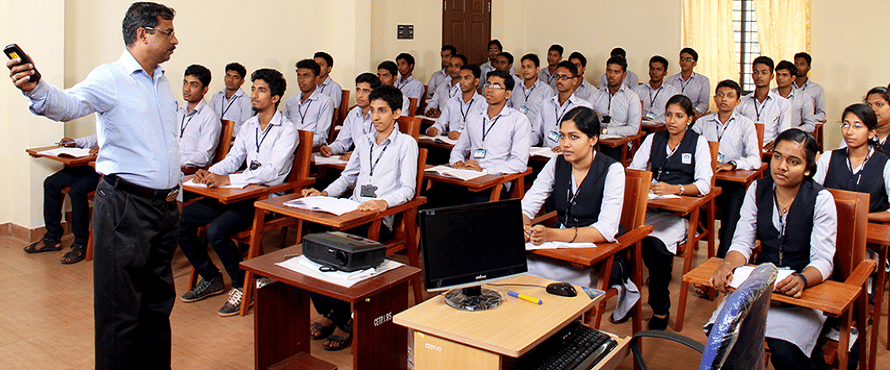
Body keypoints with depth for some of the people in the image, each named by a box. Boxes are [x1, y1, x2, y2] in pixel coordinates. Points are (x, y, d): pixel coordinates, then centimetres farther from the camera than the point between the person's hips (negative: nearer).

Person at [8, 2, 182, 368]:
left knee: (159, 301, 18)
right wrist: (36, 90, -50)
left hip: (165, 205, 8)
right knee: (120, 308, -2)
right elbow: (69, 104, -29)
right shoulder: (110, 78, -10)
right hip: (124, 205, -8)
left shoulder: (162, 82, 15)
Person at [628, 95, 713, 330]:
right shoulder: (653, 139, 20)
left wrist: (674, 189, -18)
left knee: (654, 242, -33)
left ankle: (660, 310, -16)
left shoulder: (699, 143, 9)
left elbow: (704, 185, -2)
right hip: (651, 203, 3)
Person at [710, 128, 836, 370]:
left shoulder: (821, 199, -8)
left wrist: (801, 280, -34)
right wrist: (728, 265, -24)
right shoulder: (758, 190, 3)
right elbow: (742, 242, -1)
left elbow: (823, 260, -12)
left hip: (805, 289, -3)